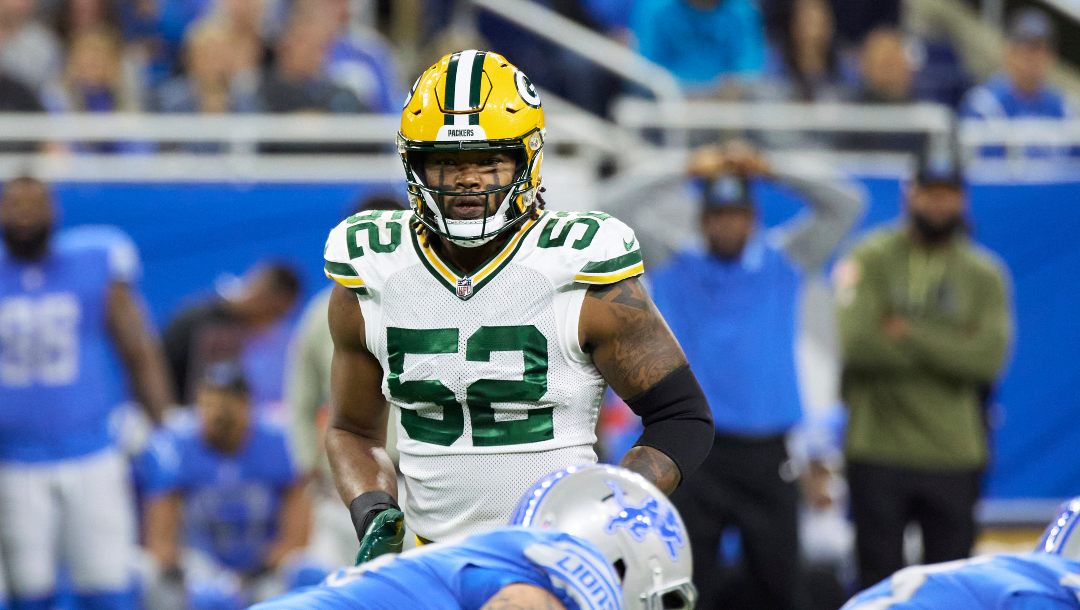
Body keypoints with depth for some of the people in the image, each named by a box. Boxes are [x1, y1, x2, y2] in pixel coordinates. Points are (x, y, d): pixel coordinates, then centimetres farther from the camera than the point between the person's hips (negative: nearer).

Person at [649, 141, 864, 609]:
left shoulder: (781, 263, 10)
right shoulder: (673, 270, 7)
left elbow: (846, 206, 5)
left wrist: (772, 172, -5)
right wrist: (685, 173, -8)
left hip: (766, 454, 1)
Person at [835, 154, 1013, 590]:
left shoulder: (985, 274, 6)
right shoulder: (871, 259, 0)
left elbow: (990, 358, -8)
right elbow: (856, 341, -15)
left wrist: (911, 335, -13)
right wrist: (951, 351, -10)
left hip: (954, 452, 2)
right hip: (877, 451, -2)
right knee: (880, 582, 3)